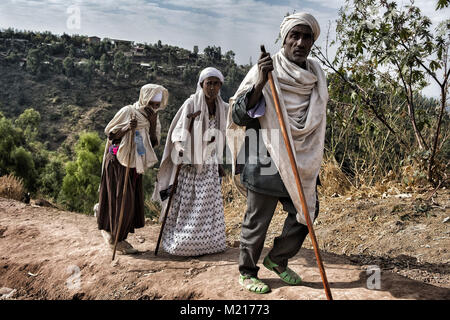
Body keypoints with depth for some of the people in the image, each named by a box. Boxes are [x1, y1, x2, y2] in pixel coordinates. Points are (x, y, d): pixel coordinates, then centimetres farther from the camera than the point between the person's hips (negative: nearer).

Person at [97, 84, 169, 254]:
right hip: (118, 162, -6)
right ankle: (116, 239, 8)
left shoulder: (153, 117, 7)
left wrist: (153, 124, -12)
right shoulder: (128, 111, -11)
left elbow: (154, 143, 1)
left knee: (133, 201, 8)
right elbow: (109, 132, -9)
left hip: (135, 164, 7)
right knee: (122, 200, -6)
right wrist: (127, 127, -25)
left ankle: (108, 230, 26)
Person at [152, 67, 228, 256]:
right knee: (185, 204, -1)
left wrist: (219, 163, 16)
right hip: (189, 163, -5)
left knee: (208, 204, 9)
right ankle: (180, 243, 11)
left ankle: (206, 242, 20)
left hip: (209, 164, 5)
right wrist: (183, 156, -23)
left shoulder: (222, 108, 7)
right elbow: (179, 132, -10)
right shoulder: (191, 103, -8)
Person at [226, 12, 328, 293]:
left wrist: (313, 161, 21)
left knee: (307, 212, 10)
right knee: (258, 220, 2)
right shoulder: (265, 70, -8)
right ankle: (247, 273, 23)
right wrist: (260, 84, -26)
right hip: (266, 158, -6)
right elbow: (238, 116, -12)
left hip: (302, 161, 6)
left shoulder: (316, 74, 10)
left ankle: (277, 260, 32)